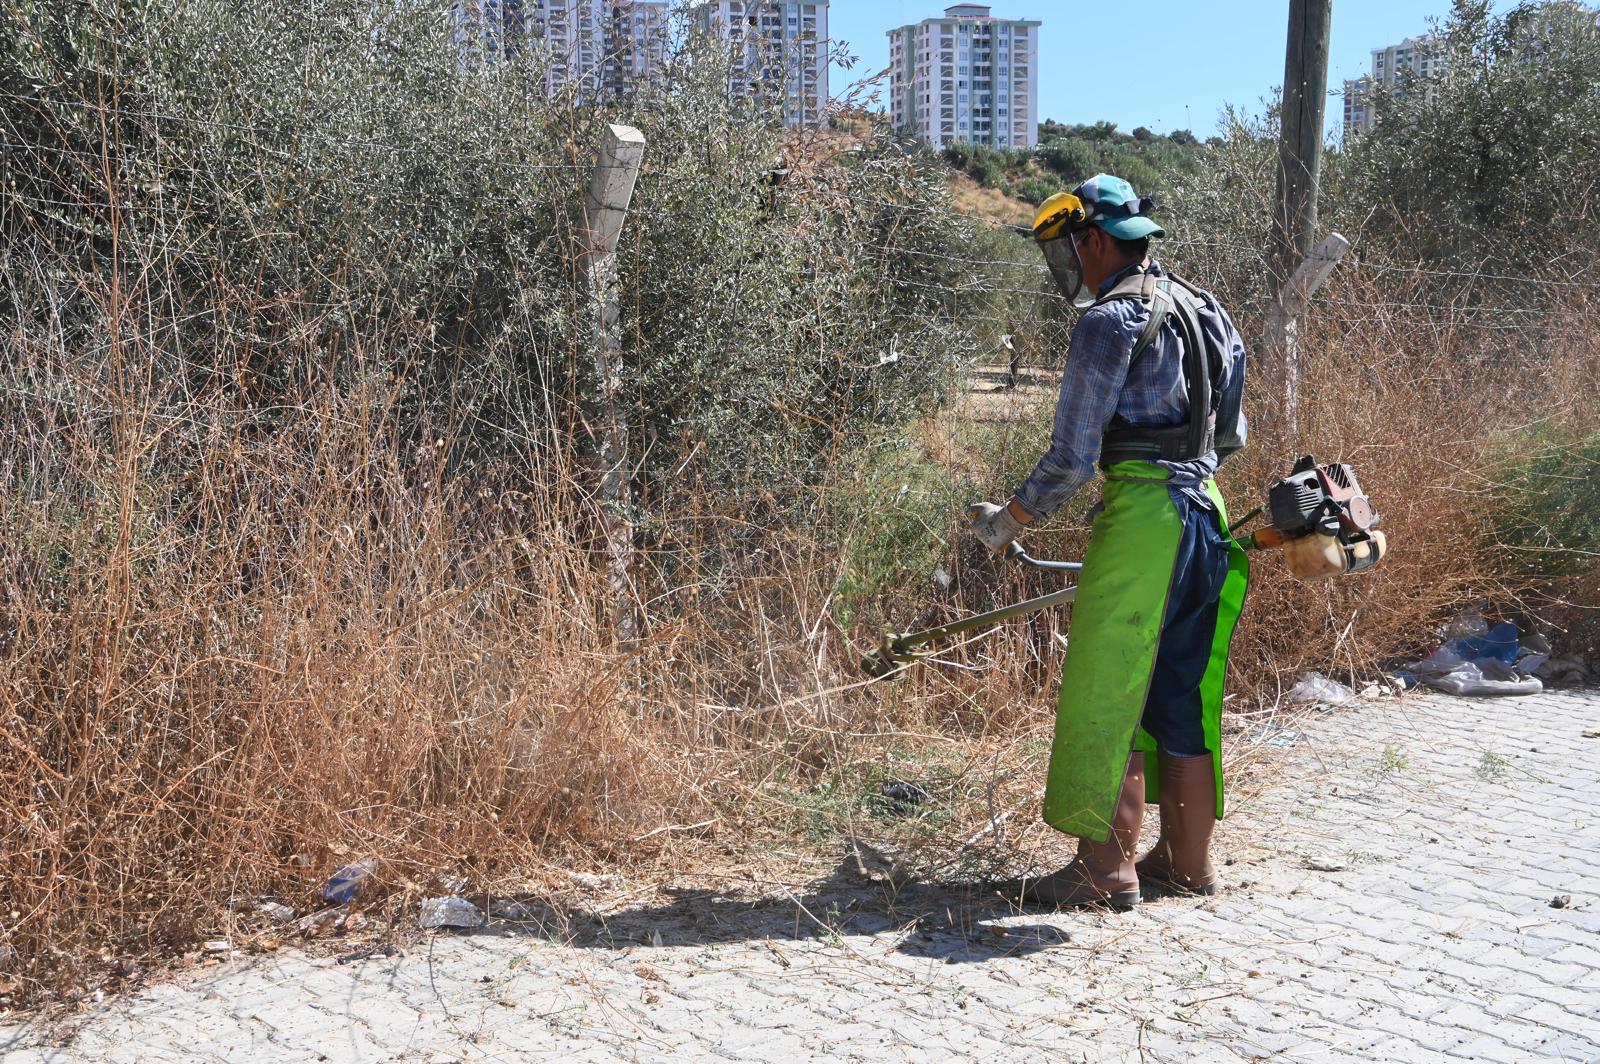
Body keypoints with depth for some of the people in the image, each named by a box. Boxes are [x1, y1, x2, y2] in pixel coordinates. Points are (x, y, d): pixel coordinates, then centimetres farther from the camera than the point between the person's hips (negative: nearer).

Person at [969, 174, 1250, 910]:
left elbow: (1072, 458, -13)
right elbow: (1230, 438, 21)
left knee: (1104, 697, -2)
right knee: (1181, 697, 14)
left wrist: (1008, 520, 0)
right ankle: (1188, 861, 22)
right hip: (1206, 517, 9)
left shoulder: (1111, 320, -11)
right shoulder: (1204, 313, 17)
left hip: (1141, 517, -9)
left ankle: (1107, 870, 3)